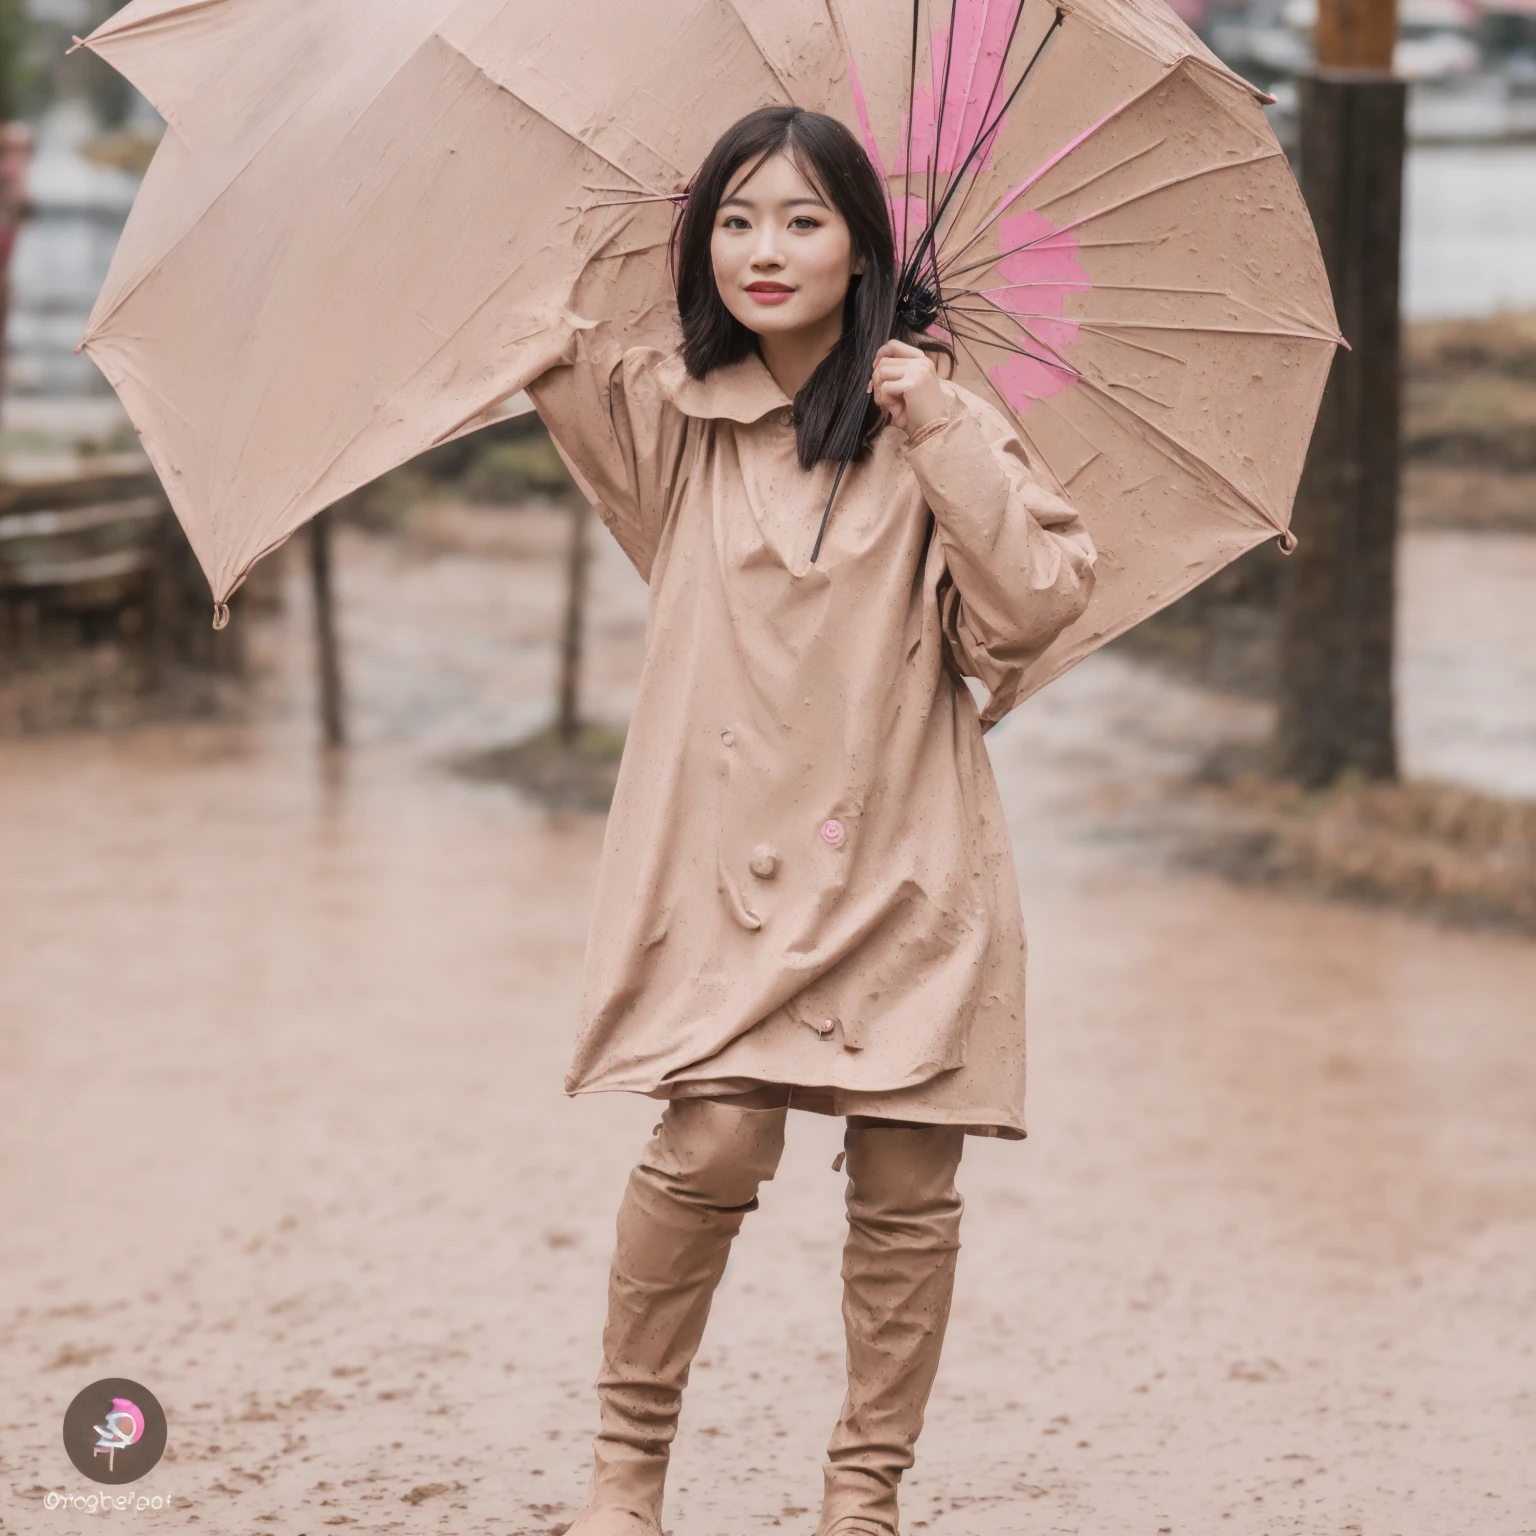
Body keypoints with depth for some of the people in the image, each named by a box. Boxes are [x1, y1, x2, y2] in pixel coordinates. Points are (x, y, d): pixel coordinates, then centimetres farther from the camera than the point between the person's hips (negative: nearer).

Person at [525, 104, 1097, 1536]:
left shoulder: (935, 425, 5)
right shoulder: (665, 416, 8)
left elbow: (1041, 600, -4)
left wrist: (942, 433, -10)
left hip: (900, 854, 1)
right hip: (725, 846, 0)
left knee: (905, 1183, -1)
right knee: (710, 1144, -15)